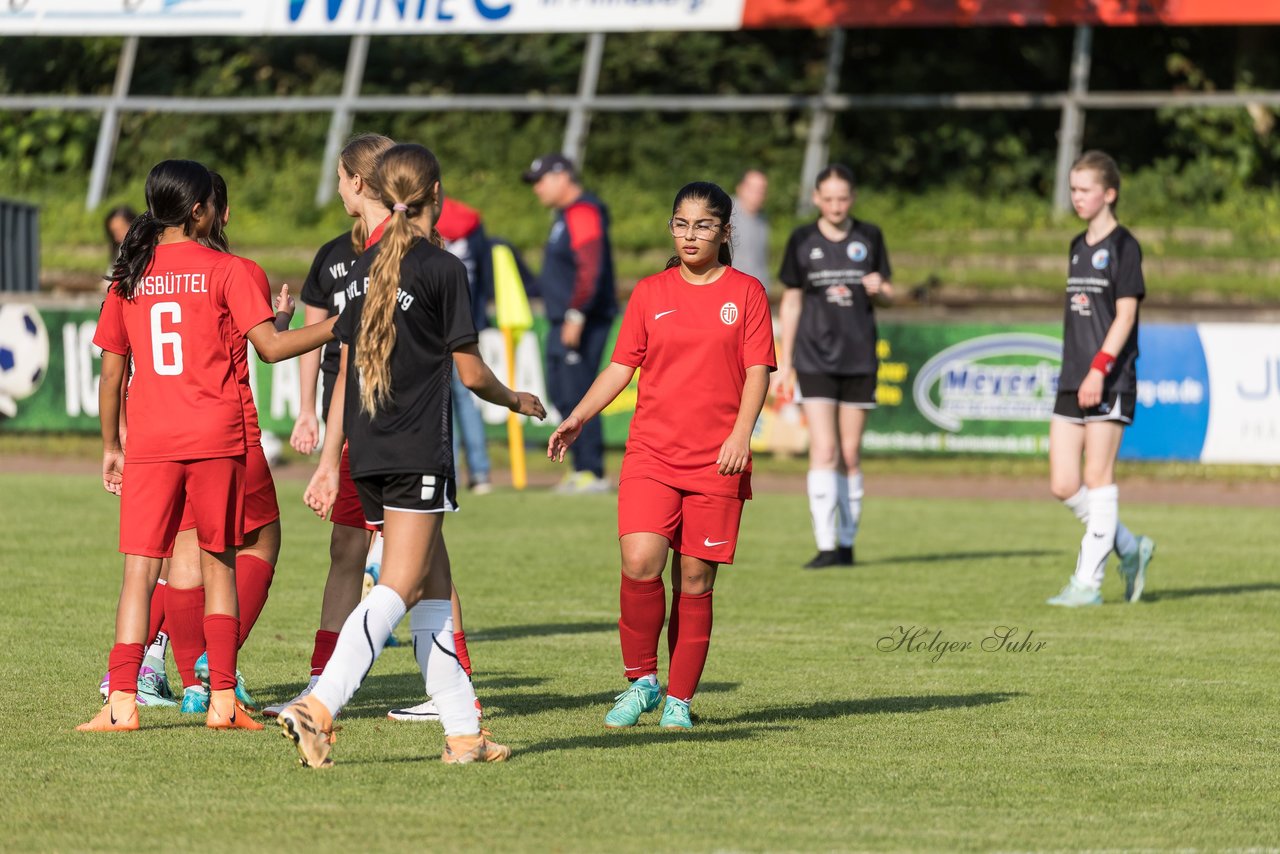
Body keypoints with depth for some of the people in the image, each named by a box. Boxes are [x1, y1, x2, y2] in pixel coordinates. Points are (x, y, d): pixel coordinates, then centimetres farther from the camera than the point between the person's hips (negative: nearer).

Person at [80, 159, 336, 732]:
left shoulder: (128, 276, 8)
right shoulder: (225, 271, -2)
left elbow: (110, 371, 10)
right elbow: (270, 346, -8)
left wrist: (110, 447, 18)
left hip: (150, 444, 2)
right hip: (216, 438, -2)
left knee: (140, 570, 1)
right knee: (218, 565, 9)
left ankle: (122, 701, -10)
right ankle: (223, 699, 4)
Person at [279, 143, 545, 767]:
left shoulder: (365, 269, 12)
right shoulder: (440, 267, -7)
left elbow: (345, 374, 13)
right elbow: (470, 371, -4)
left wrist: (328, 463, 15)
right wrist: (516, 400, 16)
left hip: (368, 453, 7)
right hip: (418, 452, -7)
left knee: (434, 590, 13)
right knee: (397, 589, -10)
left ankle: (463, 732, 15)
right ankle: (319, 706, -26)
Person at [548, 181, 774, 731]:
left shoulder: (746, 293, 5)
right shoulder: (650, 293, 10)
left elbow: (757, 371, 1)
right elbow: (622, 366, 13)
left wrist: (741, 433, -14)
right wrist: (578, 418, 1)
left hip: (716, 461, -1)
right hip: (651, 453, 1)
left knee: (696, 579, 0)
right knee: (640, 563, -17)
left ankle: (679, 699, 11)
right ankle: (640, 680, 0)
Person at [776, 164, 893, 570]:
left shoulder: (869, 237, 5)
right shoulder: (803, 240, 2)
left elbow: (889, 291, 12)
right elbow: (791, 301, 8)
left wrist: (879, 287, -13)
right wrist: (785, 363, 7)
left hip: (859, 358, 1)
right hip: (814, 359, -1)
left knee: (850, 456, 5)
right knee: (823, 451, -11)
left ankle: (847, 543, 15)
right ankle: (826, 546, -13)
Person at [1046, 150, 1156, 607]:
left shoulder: (1123, 245, -6)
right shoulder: (1078, 246, 17)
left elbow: (1125, 314, -13)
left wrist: (1099, 369, -21)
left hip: (1111, 381, -8)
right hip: (1073, 380, 8)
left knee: (1098, 478, -6)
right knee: (1063, 485, 3)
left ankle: (1088, 582, -4)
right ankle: (1130, 549, 20)